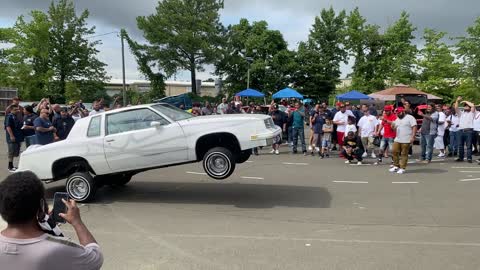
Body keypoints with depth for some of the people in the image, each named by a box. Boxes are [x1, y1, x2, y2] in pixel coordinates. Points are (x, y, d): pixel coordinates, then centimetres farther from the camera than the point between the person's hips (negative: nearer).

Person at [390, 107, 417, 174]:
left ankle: (402, 168, 5)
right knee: (394, 152, 4)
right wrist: (393, 126, 1)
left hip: (406, 140, -7)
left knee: (404, 154, -3)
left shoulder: (410, 118, -5)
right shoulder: (397, 120, 18)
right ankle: (396, 166, 17)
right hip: (397, 140, 7)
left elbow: (414, 127, -12)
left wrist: (413, 136, -20)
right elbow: (395, 129, 24)